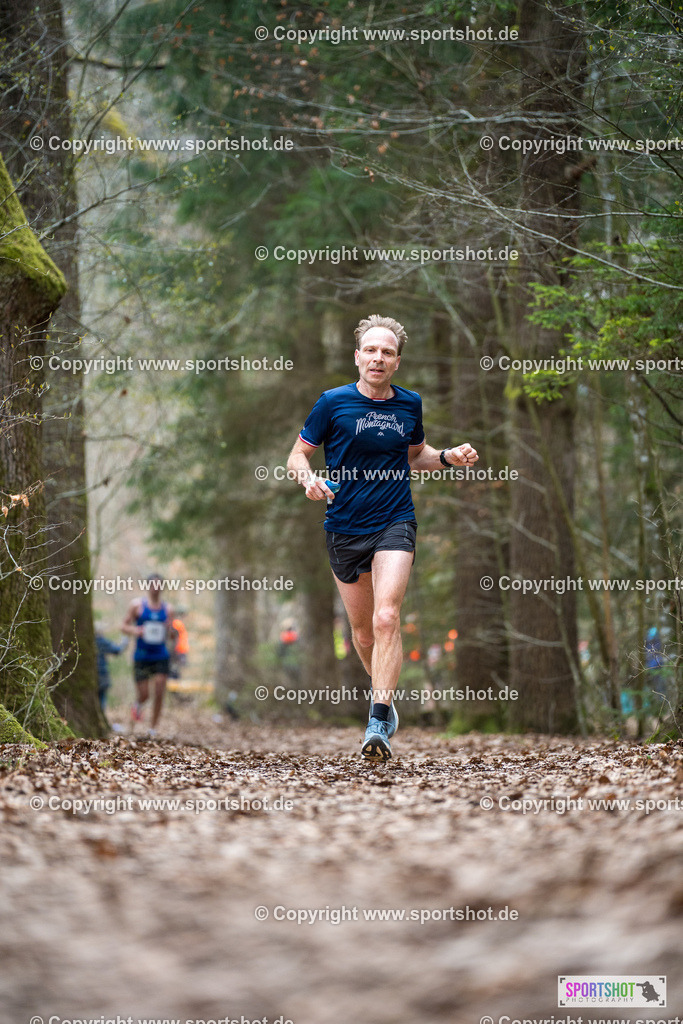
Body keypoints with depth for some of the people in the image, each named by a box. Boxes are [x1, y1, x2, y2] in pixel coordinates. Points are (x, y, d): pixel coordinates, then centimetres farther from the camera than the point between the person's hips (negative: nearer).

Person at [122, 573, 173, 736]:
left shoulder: (167, 609, 7)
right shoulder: (137, 605, 0)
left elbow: (170, 637, 13)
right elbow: (124, 626, 4)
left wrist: (169, 628, -10)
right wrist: (135, 630, -17)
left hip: (160, 657, 2)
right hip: (142, 657, -2)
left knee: (159, 694, -8)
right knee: (143, 694, -2)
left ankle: (153, 729, 4)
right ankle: (138, 705, 35)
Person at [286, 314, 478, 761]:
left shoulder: (409, 403, 6)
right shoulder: (334, 402, -3)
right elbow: (297, 455, 4)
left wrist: (448, 457, 5)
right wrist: (309, 478, -17)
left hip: (395, 524, 0)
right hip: (345, 528, 0)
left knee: (386, 619, -20)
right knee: (362, 631, 10)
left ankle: (379, 723, -22)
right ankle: (385, 693, 38)